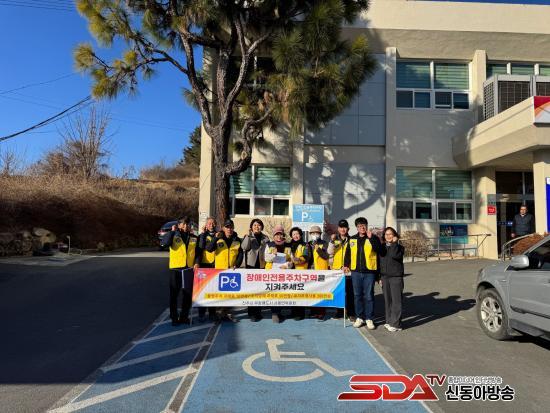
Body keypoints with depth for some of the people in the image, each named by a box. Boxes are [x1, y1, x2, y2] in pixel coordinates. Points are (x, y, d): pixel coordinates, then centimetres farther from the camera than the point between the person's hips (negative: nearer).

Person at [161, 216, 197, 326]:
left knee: (188, 294, 8)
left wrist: (196, 263, 5)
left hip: (189, 269, 3)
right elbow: (165, 242, -21)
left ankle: (184, 316, 22)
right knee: (174, 294, 5)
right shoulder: (174, 236, -1)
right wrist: (172, 231, -15)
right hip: (175, 269, -3)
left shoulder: (194, 238, 10)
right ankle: (174, 317, 17)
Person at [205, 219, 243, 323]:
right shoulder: (219, 239, -3)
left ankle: (228, 313, 22)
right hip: (219, 270, -3)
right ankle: (223, 312, 15)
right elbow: (209, 249, -15)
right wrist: (216, 238, -27)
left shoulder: (237, 240, 5)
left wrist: (237, 265, -8)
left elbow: (240, 254, 7)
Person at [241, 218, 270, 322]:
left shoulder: (265, 238, 13)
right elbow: (244, 247, -9)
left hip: (262, 265, 2)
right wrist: (248, 236, -16)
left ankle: (258, 312, 16)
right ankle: (252, 313, 2)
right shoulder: (248, 236, 7)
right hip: (251, 265, -2)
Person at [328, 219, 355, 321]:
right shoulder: (335, 239, 8)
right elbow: (330, 252, -5)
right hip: (337, 269, 2)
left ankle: (351, 314, 10)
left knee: (350, 293, 1)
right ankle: (339, 312, 20)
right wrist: (332, 241, -16)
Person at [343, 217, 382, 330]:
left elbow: (378, 249, -17)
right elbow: (348, 253, 16)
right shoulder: (352, 239, 10)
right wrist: (346, 265, 6)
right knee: (357, 295, 10)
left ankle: (369, 318, 15)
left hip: (369, 272, -3)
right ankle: (359, 317, 22)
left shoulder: (373, 238, 0)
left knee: (369, 296, 3)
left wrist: (371, 237, -22)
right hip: (356, 272, 3)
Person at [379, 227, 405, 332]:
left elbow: (395, 255, -25)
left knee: (396, 300, -3)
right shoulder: (382, 247, 9)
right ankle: (389, 321, 23)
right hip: (384, 277, 5)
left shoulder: (399, 247, -3)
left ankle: (395, 324, 2)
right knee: (387, 300, 11)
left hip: (396, 277, -4)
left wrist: (395, 243, -16)